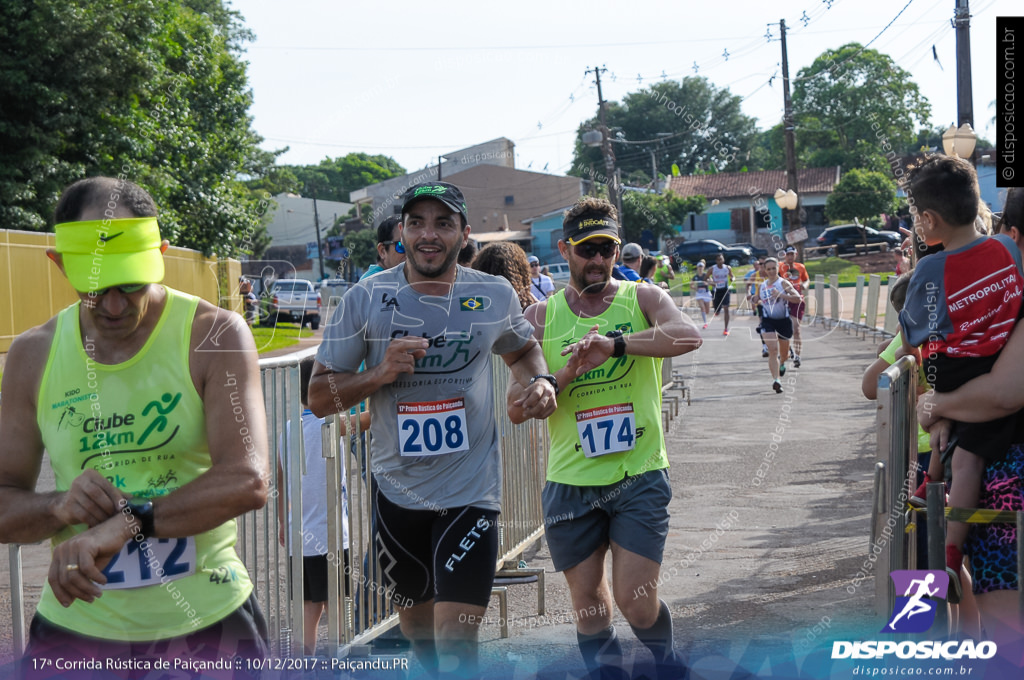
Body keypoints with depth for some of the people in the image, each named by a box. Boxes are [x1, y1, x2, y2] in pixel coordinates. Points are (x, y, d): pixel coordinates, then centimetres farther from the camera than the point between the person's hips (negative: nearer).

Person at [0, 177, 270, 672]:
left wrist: (126, 523, -31)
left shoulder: (215, 336, -8)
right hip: (75, 625, 2)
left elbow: (248, 481, -20)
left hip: (206, 622, -2)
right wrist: (60, 507, -17)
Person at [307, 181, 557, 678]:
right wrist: (380, 373, -20)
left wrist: (539, 381, 0)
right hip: (397, 492, 1)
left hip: (471, 492, -1)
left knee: (455, 639, -11)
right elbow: (319, 398, -4)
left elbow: (521, 348, 22)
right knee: (416, 623, 18)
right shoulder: (366, 298, -5)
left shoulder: (496, 296, -1)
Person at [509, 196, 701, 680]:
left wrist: (614, 343, -34)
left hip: (640, 476, -2)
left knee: (635, 601, -6)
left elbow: (688, 336, -23)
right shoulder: (542, 317, 5)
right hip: (571, 481, 2)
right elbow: (517, 408, 1)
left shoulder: (642, 299, 1)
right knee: (589, 606, 9)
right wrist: (566, 374, -16)